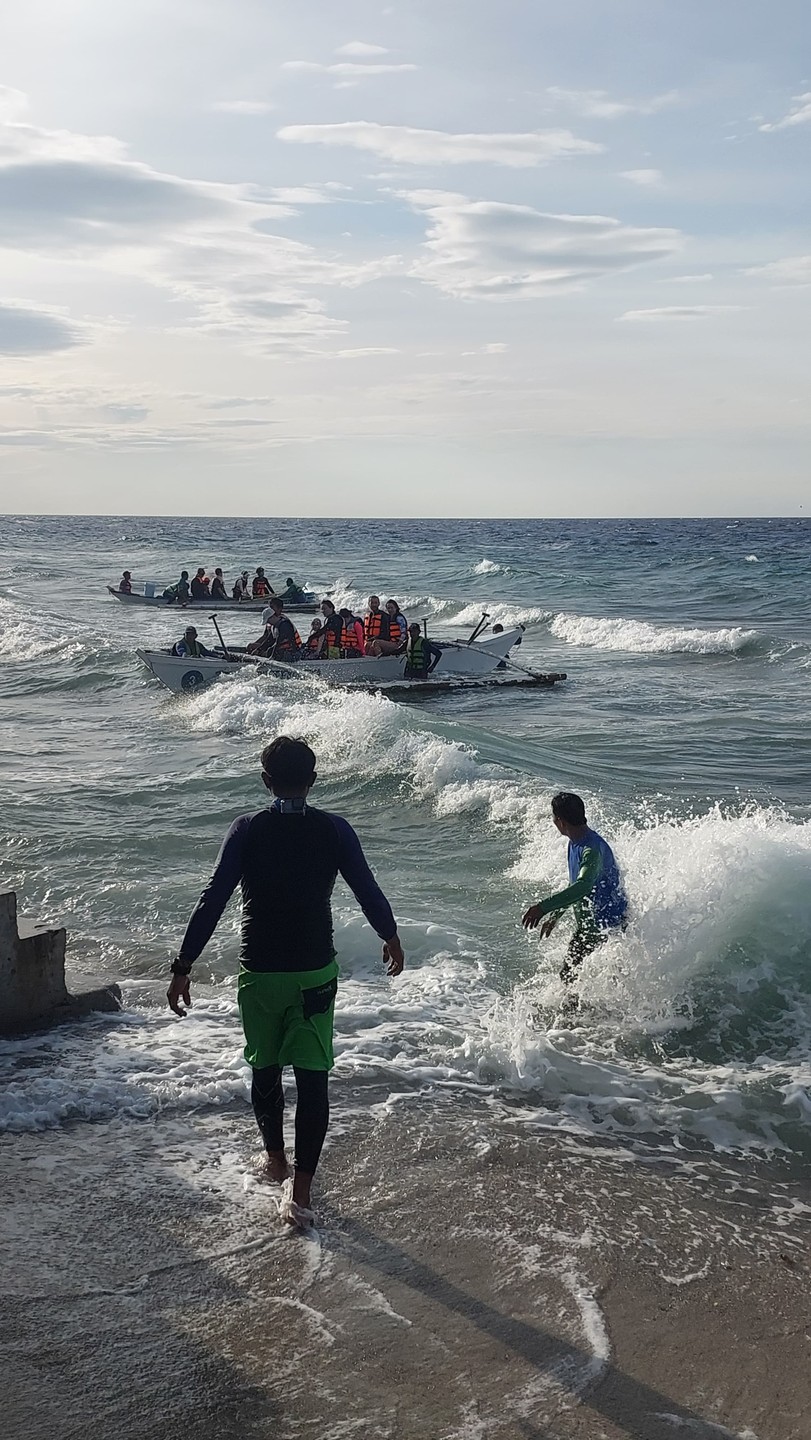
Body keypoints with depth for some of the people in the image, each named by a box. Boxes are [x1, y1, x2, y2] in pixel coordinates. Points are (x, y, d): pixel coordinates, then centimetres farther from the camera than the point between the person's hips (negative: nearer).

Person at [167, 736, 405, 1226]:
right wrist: (392, 940, 18)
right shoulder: (334, 830, -6)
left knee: (265, 1070, 21)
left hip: (260, 973, 0)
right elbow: (369, 892, 0)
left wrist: (183, 968, -9)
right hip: (316, 972, 0)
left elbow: (212, 902, -12)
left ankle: (275, 1157, 39)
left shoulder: (247, 831, -8)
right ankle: (301, 1189, -1)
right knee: (313, 1078, 3)